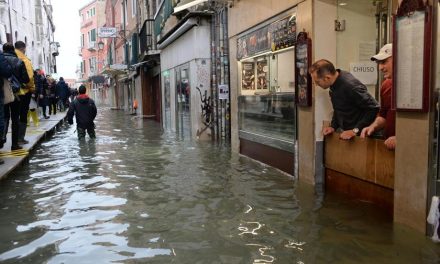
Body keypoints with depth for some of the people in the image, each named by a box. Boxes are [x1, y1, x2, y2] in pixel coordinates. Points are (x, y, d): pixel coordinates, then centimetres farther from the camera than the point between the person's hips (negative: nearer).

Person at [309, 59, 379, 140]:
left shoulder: (350, 85, -24)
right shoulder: (334, 84, 1)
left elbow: (374, 108, -23)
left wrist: (355, 130, -22)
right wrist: (333, 126, 3)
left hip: (358, 135, -7)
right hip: (346, 133, 7)